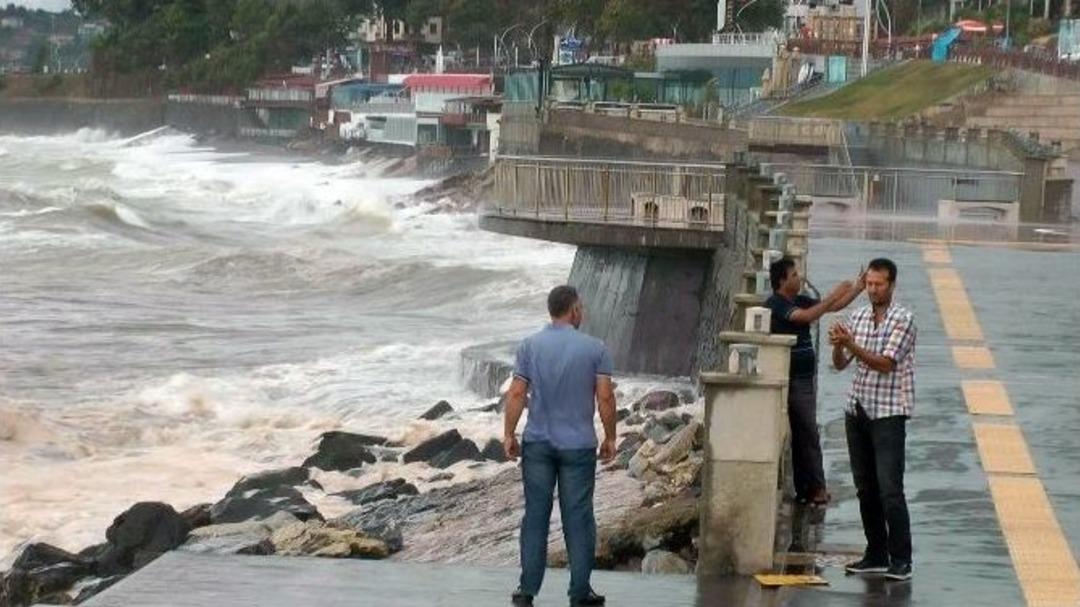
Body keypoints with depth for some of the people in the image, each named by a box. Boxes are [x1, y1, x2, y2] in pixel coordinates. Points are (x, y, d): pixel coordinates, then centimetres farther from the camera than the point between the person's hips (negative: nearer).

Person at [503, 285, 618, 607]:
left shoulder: (530, 346, -1)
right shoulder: (594, 348, -4)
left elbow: (517, 393, -4)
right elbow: (605, 397, -6)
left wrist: (509, 434, 4)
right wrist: (609, 438, 4)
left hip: (538, 444, 1)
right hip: (578, 446, -1)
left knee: (535, 516, 7)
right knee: (578, 518, 4)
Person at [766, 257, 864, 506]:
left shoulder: (801, 301, 13)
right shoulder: (775, 304, -13)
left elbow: (833, 307, 17)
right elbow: (807, 316, -25)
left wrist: (857, 289, 6)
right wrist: (834, 295, -23)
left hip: (806, 377, 9)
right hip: (790, 380, -9)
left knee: (806, 434, 9)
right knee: (806, 434, -7)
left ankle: (807, 489, 12)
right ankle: (815, 488, -5)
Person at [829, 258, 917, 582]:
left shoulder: (903, 319, -8)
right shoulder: (858, 316, 10)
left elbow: (885, 363, -16)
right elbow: (840, 364, 8)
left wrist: (852, 344, -25)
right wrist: (837, 345, -13)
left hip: (888, 412, -6)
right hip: (857, 409, 6)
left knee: (890, 489, -11)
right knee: (865, 488, 9)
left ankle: (901, 560, -8)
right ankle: (876, 554, 17)